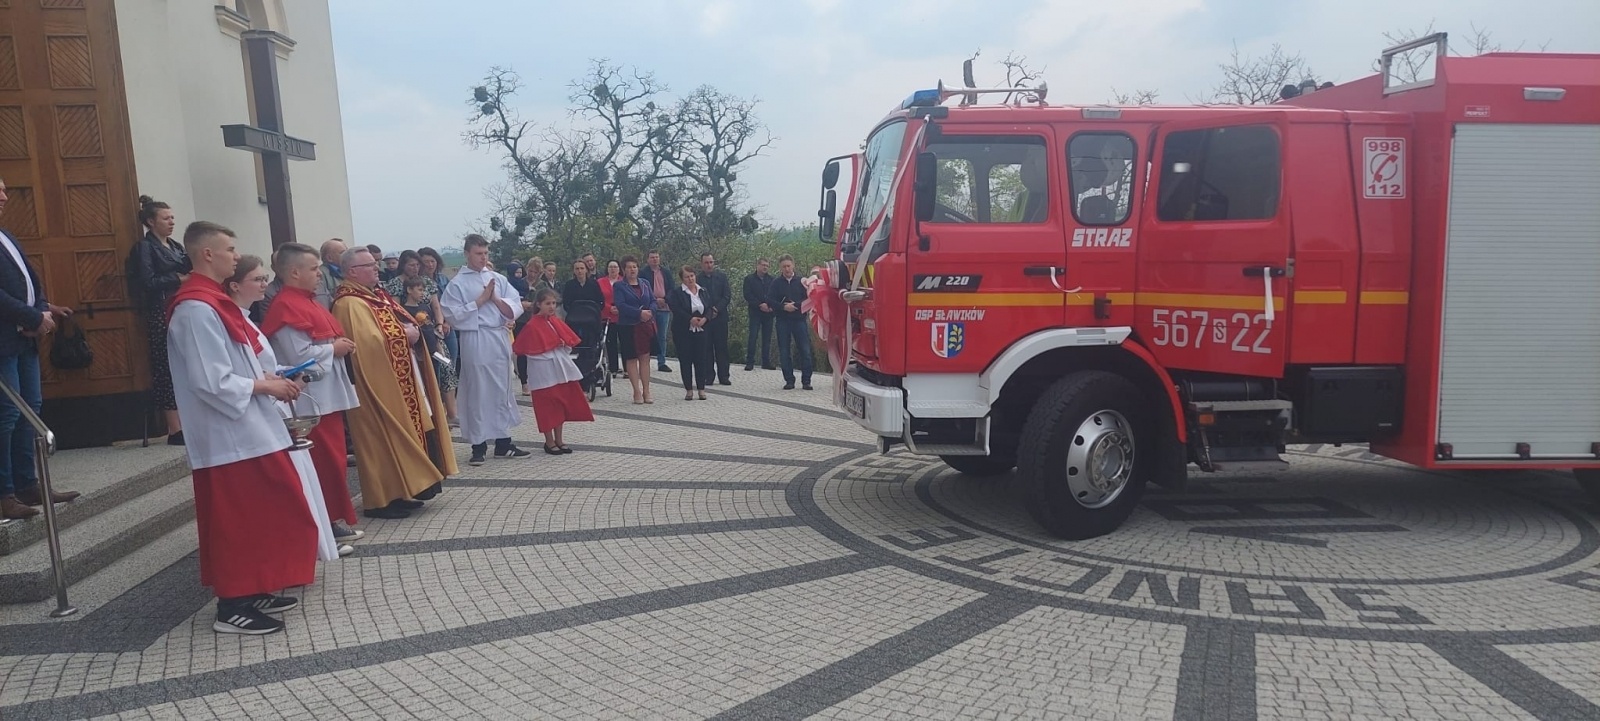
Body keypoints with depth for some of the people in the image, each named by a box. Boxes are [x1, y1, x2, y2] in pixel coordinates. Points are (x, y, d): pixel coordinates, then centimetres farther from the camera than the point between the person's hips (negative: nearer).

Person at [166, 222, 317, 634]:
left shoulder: (213, 302, 14)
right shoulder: (196, 310, -18)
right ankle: (232, 608, 8)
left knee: (258, 514, 16)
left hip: (248, 429, 10)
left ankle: (252, 592, 26)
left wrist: (269, 379, 5)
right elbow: (212, 382, -23)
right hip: (228, 435, -10)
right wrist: (264, 386, -13)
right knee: (234, 520, -2)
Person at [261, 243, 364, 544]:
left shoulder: (308, 302, 17)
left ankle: (336, 518, 21)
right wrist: (334, 348, -10)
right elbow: (300, 355, -22)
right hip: (312, 397, -10)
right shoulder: (287, 306, -15)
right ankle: (329, 521, 4)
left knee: (333, 458, 13)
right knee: (326, 460, -5)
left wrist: (342, 345, 7)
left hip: (328, 393, 10)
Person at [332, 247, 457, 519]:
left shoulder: (377, 295, 15)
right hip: (381, 383, -10)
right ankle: (384, 498, 3)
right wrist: (403, 335, -15)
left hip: (402, 379, 10)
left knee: (406, 430, 13)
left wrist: (413, 331, -5)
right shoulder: (350, 304, -16)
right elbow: (370, 342, -26)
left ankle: (403, 490, 22)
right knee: (386, 437, -5)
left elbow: (406, 322, 17)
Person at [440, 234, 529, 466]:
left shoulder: (498, 279, 11)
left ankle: (503, 442, 19)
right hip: (475, 341, -4)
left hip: (500, 339, 5)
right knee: (477, 394, 1)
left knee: (502, 392, 10)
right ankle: (478, 445, 10)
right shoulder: (457, 282, -1)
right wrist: (481, 300, -11)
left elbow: (515, 307, 5)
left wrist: (495, 299, -11)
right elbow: (453, 315, -10)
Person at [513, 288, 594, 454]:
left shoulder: (556, 322, 10)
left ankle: (559, 440, 22)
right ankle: (549, 442, 11)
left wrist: (563, 345, -8)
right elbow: (531, 350, -15)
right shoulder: (532, 326, -10)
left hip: (560, 369, 7)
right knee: (547, 407, 0)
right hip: (543, 372, -7)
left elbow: (570, 341, 14)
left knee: (562, 404, 11)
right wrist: (554, 347, -14)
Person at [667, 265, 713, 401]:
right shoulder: (676, 293, -3)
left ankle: (701, 389, 10)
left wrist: (705, 318, -11)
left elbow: (710, 308, 7)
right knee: (685, 360, 1)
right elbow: (676, 310, -14)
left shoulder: (703, 292, 11)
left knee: (701, 359, 1)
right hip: (683, 331, -3)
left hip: (701, 330, 3)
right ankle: (689, 390, 9)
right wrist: (690, 319, -20)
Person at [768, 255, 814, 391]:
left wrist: (796, 305, -13)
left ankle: (806, 381, 5)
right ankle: (789, 381, 12)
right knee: (784, 352, 3)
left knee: (805, 351, -3)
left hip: (799, 319, -1)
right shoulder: (776, 282, 5)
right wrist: (783, 307, -14)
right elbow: (769, 300, -1)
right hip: (783, 321, 1)